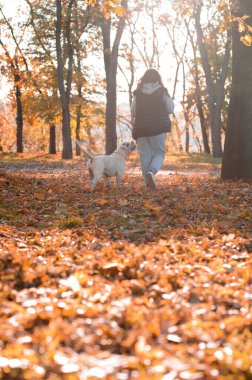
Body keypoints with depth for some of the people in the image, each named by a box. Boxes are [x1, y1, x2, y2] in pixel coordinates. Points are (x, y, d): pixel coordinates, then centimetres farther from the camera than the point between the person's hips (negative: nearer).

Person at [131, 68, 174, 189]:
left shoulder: (138, 93, 2)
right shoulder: (162, 91, -3)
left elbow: (133, 112, 1)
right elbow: (170, 109, -1)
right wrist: (168, 97, 15)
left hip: (141, 127, 2)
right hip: (159, 127, -2)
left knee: (145, 154, 8)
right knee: (159, 153, 8)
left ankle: (148, 182, 6)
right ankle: (151, 171, -20)